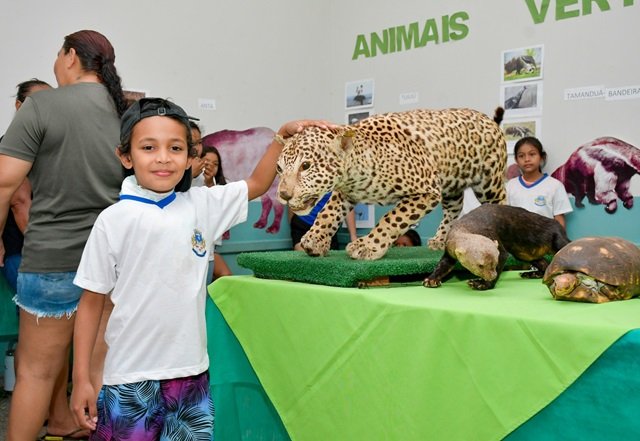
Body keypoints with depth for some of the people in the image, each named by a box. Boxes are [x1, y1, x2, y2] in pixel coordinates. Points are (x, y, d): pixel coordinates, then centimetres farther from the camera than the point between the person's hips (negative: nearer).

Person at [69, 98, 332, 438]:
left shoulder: (202, 205, 2)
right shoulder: (113, 219, -5)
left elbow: (257, 183, 16)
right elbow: (91, 301, 0)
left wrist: (282, 136, 5)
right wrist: (81, 379, -1)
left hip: (190, 372, 3)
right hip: (130, 377, -2)